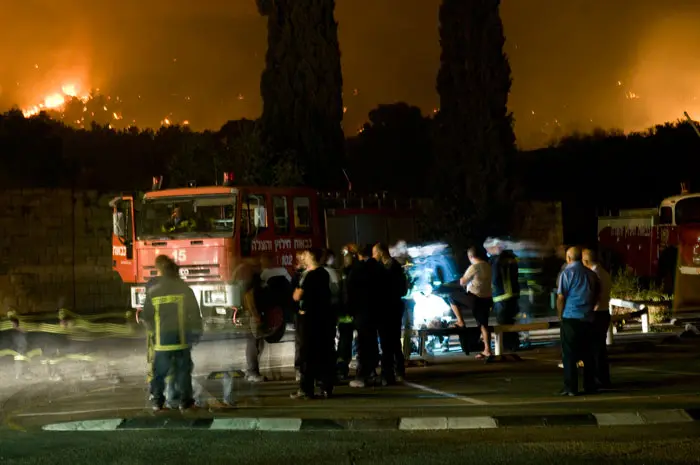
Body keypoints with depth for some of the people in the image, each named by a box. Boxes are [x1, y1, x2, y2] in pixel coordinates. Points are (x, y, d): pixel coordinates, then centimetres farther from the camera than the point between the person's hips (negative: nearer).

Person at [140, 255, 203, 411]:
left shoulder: (153, 291, -3)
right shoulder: (184, 289, -4)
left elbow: (146, 316, 2)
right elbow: (194, 313, -1)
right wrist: (197, 332, 9)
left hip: (161, 339, 1)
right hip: (181, 337, -1)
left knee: (160, 370, 11)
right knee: (183, 369, 7)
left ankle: (157, 400, 12)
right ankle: (185, 400, 7)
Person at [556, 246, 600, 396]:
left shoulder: (567, 273, -6)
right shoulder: (591, 274, 10)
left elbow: (561, 297, -8)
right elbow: (598, 296, 15)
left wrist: (561, 314, 3)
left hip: (571, 318, -5)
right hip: (588, 319, 5)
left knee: (569, 354, -2)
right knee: (588, 354, 10)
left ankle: (571, 388, -6)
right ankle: (590, 386, 10)